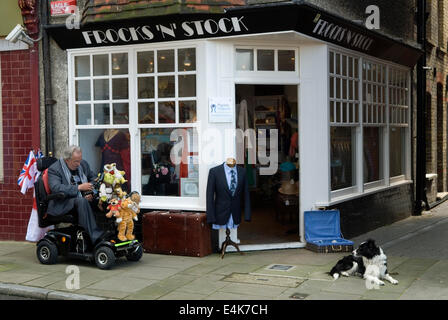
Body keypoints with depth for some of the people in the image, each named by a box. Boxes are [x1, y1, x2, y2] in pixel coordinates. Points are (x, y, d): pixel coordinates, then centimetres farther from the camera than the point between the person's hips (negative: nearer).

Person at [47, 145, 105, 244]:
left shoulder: (83, 164, 12)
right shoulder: (54, 169, -8)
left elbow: (93, 178, 18)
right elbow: (56, 188, -22)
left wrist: (91, 192, -4)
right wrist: (79, 187, -24)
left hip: (83, 199, 6)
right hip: (63, 204, -6)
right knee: (81, 201, -36)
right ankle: (95, 236, -39)